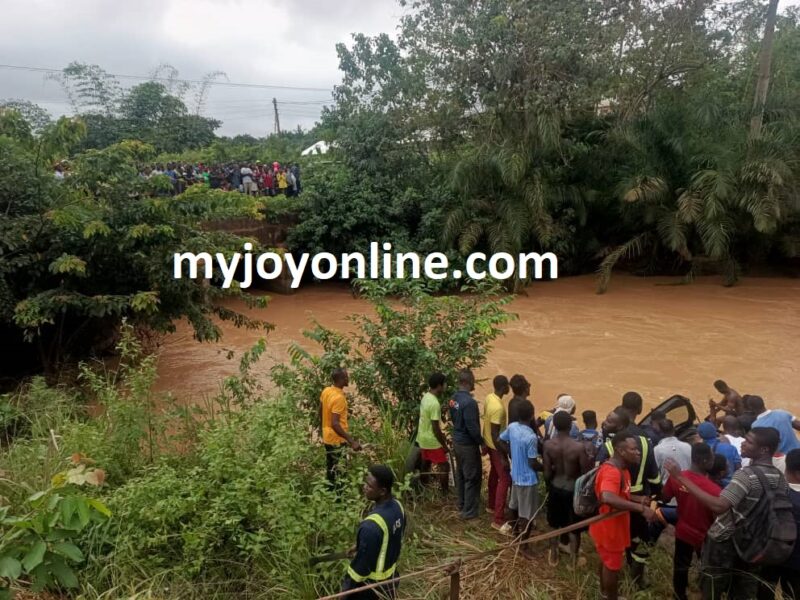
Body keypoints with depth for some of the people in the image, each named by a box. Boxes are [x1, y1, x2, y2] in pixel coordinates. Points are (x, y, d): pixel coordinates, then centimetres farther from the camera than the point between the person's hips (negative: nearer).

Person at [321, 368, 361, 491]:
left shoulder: (326, 391, -2)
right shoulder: (339, 398, -28)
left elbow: (320, 412, 11)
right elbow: (335, 424, -32)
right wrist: (351, 441, -32)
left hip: (327, 436, 8)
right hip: (336, 439, -8)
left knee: (330, 467, 22)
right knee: (333, 469, 6)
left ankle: (332, 487, 36)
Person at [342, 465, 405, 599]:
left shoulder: (372, 526, -36)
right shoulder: (398, 507, -10)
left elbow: (362, 563, -25)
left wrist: (346, 588, -10)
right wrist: (360, 546, 15)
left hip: (372, 583, -7)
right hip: (391, 576, 7)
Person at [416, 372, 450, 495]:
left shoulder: (425, 397, 2)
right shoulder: (435, 403, -27)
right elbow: (435, 428, -25)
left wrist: (441, 434, 20)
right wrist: (444, 445, -14)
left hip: (423, 438, 9)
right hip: (432, 441, -9)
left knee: (426, 465, 21)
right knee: (444, 466, 1)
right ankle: (445, 494, 8)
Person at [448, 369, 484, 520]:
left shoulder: (454, 398, 1)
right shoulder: (469, 402, -27)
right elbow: (472, 427, -25)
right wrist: (482, 443, -12)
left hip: (457, 441, 9)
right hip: (468, 444, -9)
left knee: (460, 475, 20)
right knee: (472, 478, 4)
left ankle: (462, 505, 33)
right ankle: (469, 511, 12)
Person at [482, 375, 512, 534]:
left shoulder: (489, 398, -2)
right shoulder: (498, 407, -31)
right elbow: (495, 435, -28)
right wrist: (502, 457, -24)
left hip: (489, 444, 10)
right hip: (496, 447, -10)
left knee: (494, 474, 24)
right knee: (505, 480, -5)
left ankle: (492, 506, 40)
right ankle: (498, 520, -3)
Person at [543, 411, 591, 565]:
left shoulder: (548, 445, -16)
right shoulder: (579, 446, -25)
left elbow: (547, 473, -8)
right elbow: (585, 474, -16)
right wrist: (590, 460, 3)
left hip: (555, 488, 3)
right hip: (573, 490, -3)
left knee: (554, 524, 23)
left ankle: (553, 556, 39)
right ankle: (573, 560, 33)